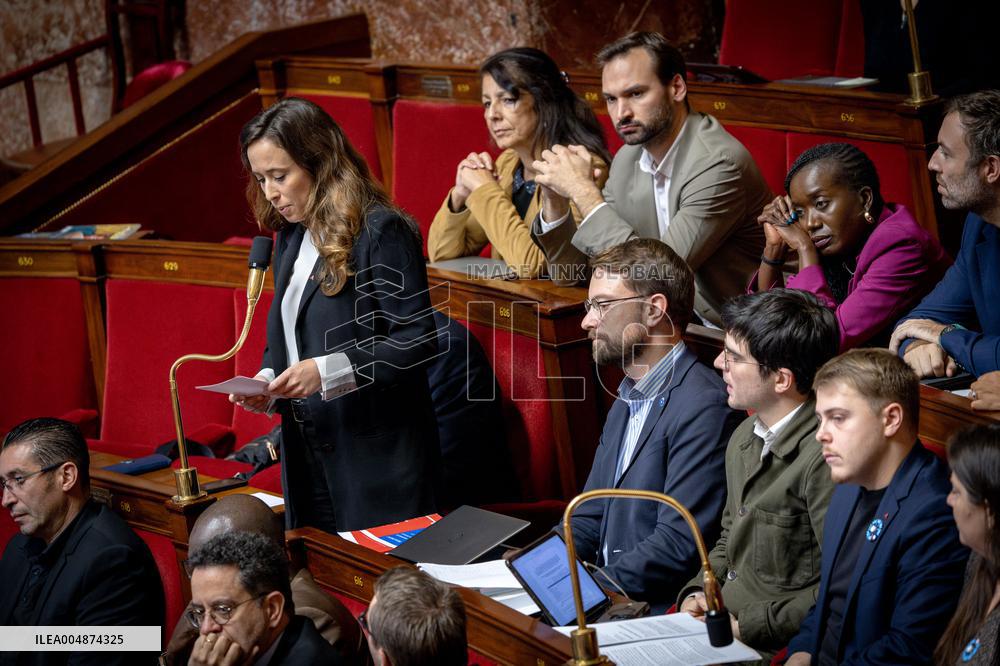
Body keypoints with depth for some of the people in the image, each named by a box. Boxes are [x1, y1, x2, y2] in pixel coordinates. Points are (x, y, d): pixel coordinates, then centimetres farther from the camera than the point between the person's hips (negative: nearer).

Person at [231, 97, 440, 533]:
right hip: (308, 455, 7)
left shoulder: (380, 231, -12)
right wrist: (266, 381, 1)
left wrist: (329, 370, -24)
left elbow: (416, 338, -16)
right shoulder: (290, 237, 14)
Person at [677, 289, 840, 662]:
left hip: (772, 645, -8)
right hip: (724, 623, 8)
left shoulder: (824, 457, -20)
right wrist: (696, 594, 5)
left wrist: (747, 625, -16)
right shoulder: (744, 438, 11)